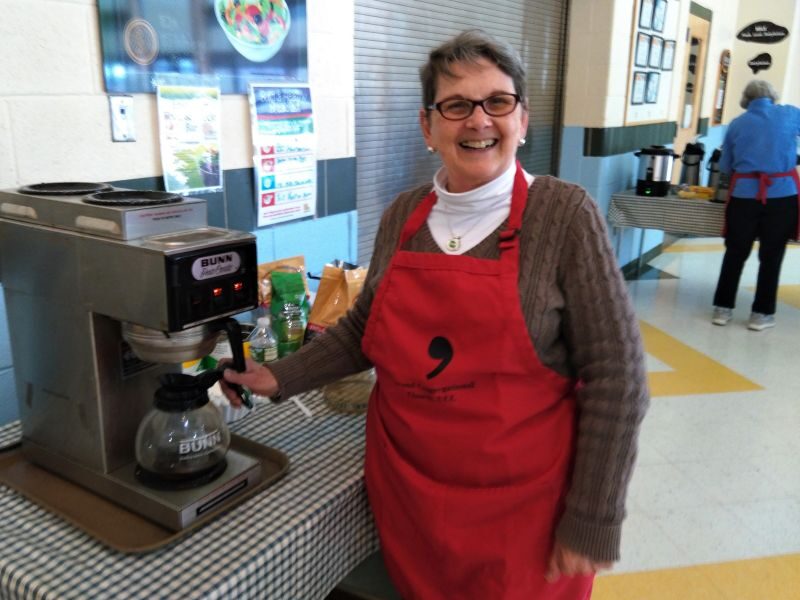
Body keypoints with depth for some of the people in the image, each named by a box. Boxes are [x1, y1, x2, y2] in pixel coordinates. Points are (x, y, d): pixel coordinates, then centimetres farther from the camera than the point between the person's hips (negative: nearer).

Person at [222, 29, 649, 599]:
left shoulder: (564, 214, -13)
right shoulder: (403, 215, 0)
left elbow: (614, 375, -13)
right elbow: (365, 327, 12)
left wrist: (592, 522, -12)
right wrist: (283, 377, 2)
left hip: (521, 500, -4)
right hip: (404, 486, 5)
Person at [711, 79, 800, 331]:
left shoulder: (736, 124, 7)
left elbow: (725, 166, 11)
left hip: (744, 194, 1)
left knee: (735, 253, 11)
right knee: (771, 256, 8)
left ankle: (723, 308, 15)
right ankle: (761, 314, 14)